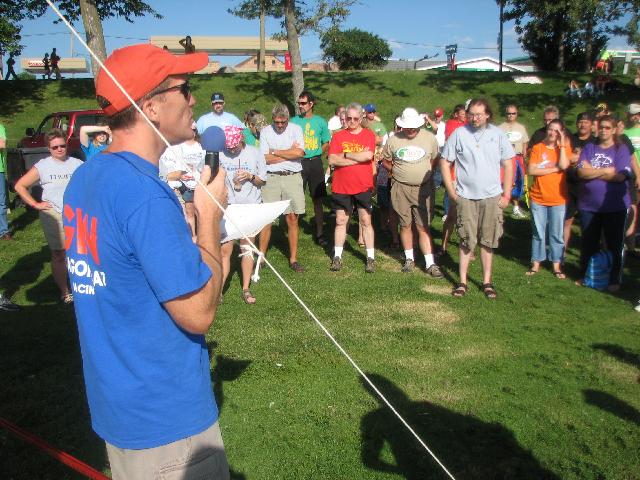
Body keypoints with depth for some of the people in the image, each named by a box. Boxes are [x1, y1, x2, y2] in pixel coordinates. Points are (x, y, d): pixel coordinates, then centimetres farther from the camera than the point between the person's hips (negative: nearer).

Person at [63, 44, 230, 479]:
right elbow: (198, 313, -23)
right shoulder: (144, 194, -27)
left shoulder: (84, 178, 3)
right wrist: (210, 214, -15)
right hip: (167, 421, -9)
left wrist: (191, 222, 7)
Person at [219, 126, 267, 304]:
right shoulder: (219, 155, -2)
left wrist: (250, 177, -12)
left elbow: (262, 181, 6)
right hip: (227, 207, -1)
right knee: (225, 249, -3)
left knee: (247, 248, 8)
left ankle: (246, 289, 17)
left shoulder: (255, 153, 1)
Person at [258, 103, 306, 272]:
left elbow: (299, 152, -12)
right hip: (271, 178, 0)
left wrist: (275, 152, -5)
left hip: (292, 177, 0)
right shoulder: (265, 131, 5)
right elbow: (265, 158, -5)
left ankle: (293, 259, 11)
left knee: (292, 219, 3)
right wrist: (289, 153, -4)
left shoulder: (296, 129, 4)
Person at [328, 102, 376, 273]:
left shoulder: (369, 135, 0)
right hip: (341, 187, 1)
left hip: (363, 187, -1)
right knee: (341, 221, 8)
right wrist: (358, 158, -13)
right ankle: (337, 257, 17)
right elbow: (332, 160, -9)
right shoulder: (338, 136, 3)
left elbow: (368, 155, -18)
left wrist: (346, 155, -9)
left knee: (366, 221, 4)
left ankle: (371, 258, 11)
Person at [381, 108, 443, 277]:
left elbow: (436, 159, 10)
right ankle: (409, 259, 27)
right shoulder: (393, 140, -1)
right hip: (400, 188, 1)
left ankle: (430, 264, 3)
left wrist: (428, 172, -3)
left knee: (423, 226, -2)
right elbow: (385, 161, 10)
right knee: (405, 225, 11)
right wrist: (396, 171, -3)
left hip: (424, 188, -1)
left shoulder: (429, 138, -2)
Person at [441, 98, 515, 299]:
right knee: (466, 241, 4)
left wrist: (507, 194, 1)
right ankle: (462, 282, 13)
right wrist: (451, 191, -3)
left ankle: (487, 281, 20)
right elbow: (445, 162, 1)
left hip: (492, 197, 1)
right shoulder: (459, 134, -2)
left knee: (488, 241, 9)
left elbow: (508, 165, 6)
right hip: (465, 196, -1)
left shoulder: (498, 134, 2)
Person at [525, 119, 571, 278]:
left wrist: (562, 144, -13)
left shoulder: (564, 147, 1)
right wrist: (553, 169, -13)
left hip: (558, 199, 0)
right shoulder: (537, 148, 0)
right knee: (538, 233, 10)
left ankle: (556, 265, 18)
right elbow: (531, 170, -10)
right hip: (538, 198, 0)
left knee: (556, 234, 7)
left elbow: (564, 165, -18)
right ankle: (536, 263, 20)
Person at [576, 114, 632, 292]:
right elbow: (581, 172, -8)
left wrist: (592, 171, -10)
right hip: (588, 205, 2)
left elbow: (621, 176, -14)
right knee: (588, 243, 12)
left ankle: (614, 280, 19)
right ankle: (585, 276, 26)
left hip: (615, 206, -2)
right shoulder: (589, 148, 5)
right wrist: (607, 171, -12)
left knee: (614, 244, 7)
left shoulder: (622, 149, -1)